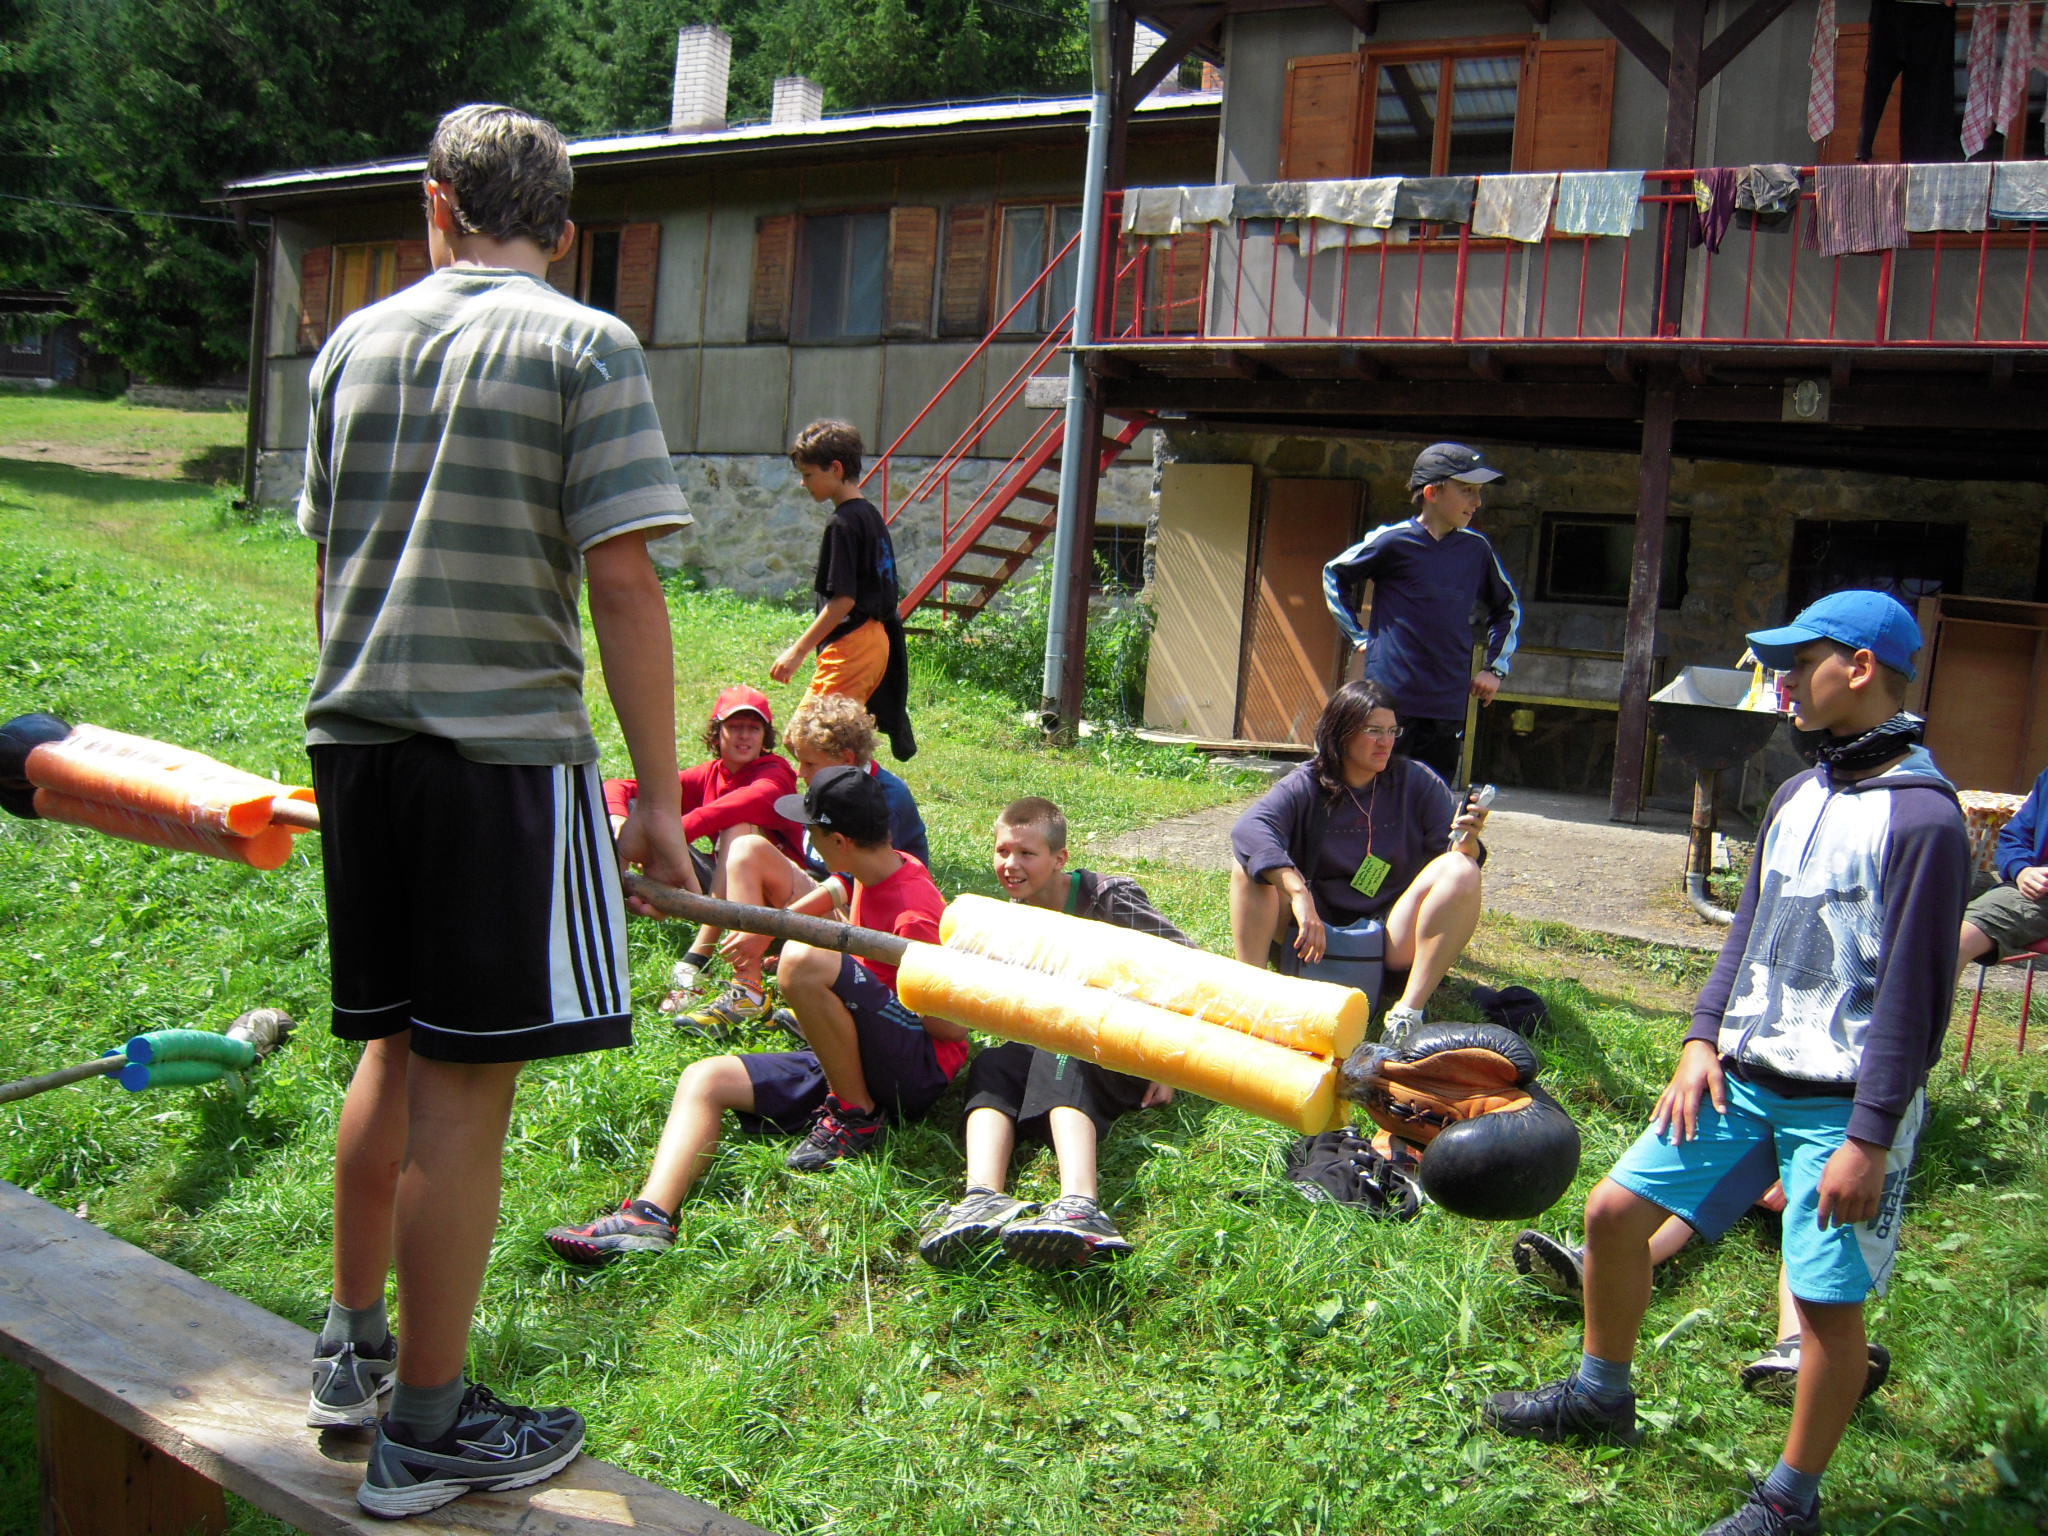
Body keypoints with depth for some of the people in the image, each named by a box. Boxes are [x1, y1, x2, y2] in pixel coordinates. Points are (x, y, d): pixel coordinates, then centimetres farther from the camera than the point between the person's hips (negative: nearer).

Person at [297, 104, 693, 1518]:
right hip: (503, 752, -6)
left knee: (395, 1051, 20)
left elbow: (332, 557, 19)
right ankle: (425, 1431, 11)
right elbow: (622, 581, -13)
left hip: (357, 744, 6)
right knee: (464, 1084, 0)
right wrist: (659, 796, -9)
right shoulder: (586, 347, -5)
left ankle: (353, 1349, 33)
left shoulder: (353, 343, 13)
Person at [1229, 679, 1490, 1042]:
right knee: (1252, 863, -21)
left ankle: (1408, 1012, -32)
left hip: (1394, 935, 1)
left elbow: (1457, 853, -4)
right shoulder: (1307, 786, -4)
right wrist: (1299, 897, -39)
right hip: (1316, 927, 0)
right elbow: (1249, 828, -24)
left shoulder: (1417, 781, 2)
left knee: (1460, 871, -24)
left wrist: (1467, 842, -30)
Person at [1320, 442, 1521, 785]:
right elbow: (1335, 574, 10)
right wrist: (1359, 637, 5)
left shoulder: (1476, 548, 6)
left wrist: (1495, 667, 14)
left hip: (1449, 707, 4)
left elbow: (1508, 608, 23)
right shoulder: (1394, 541, -6)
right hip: (1391, 702, -4)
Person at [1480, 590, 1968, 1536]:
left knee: (1827, 1302, 1)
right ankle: (1600, 1396, 30)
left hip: (1838, 1106, -8)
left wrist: (1871, 1139, -17)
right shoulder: (1797, 796, 10)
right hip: (1743, 1076, 8)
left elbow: (1913, 997, -16)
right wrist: (1703, 1040, 6)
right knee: (1614, 1211, 9)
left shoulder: (1920, 816, -15)